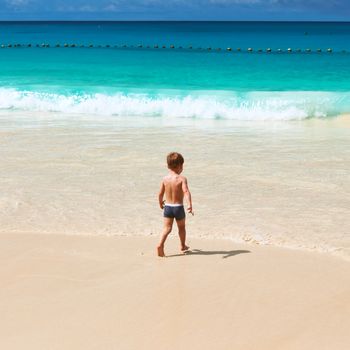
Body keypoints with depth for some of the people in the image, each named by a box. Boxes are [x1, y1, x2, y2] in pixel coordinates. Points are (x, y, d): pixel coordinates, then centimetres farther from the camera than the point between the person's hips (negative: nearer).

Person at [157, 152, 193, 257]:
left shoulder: (165, 179, -2)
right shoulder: (182, 179, -14)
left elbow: (160, 194, 4)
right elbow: (186, 191, -28)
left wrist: (160, 203, 23)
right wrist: (189, 204, -36)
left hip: (167, 207, 3)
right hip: (178, 207, -3)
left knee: (167, 228, 4)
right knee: (181, 227, 18)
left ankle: (160, 244, -19)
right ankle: (183, 246, 34)